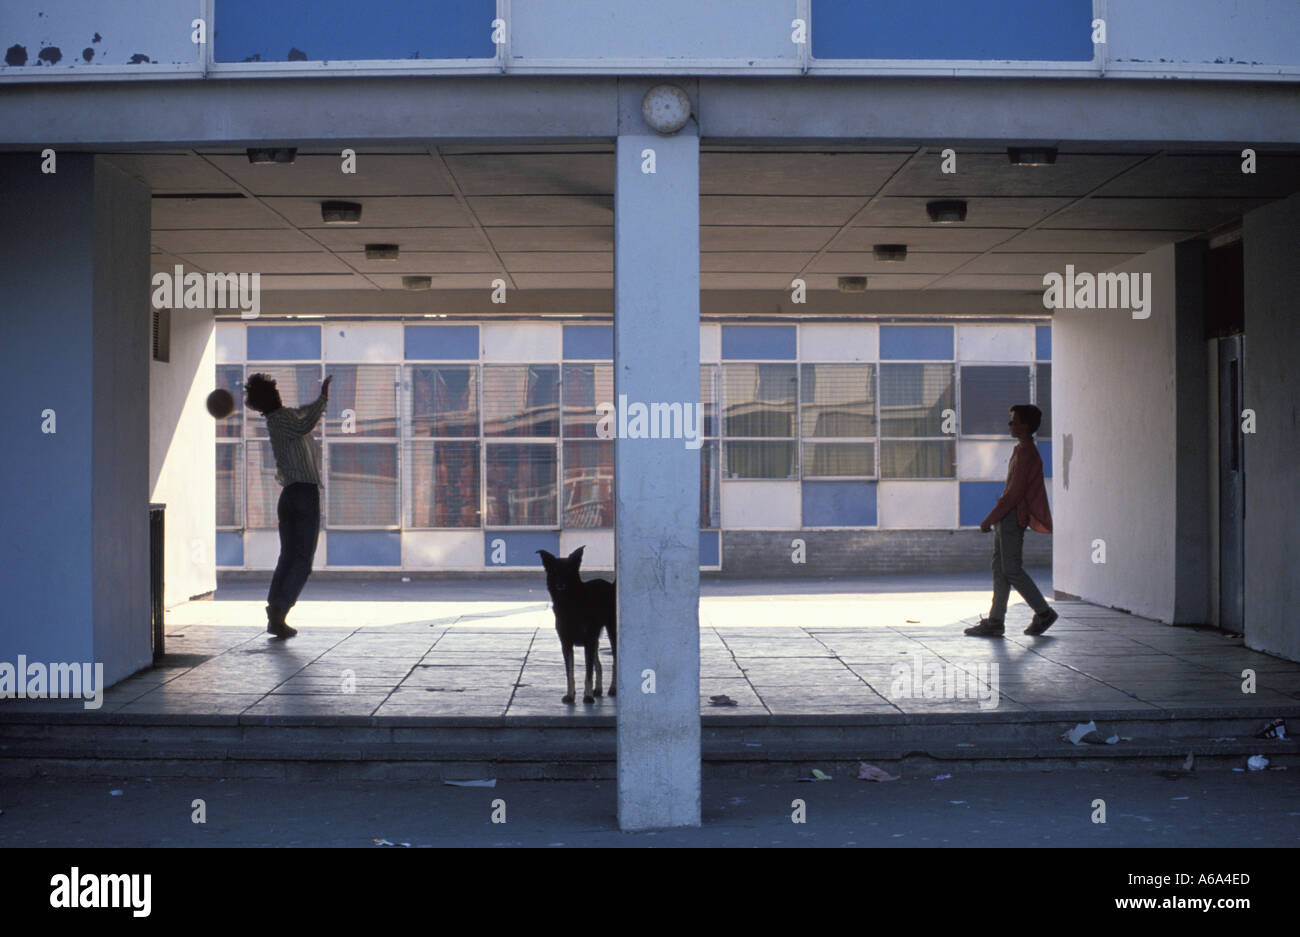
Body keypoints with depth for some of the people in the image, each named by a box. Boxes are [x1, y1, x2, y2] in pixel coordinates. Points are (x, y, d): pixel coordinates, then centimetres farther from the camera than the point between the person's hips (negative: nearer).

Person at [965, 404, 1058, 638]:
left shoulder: (1026, 454, -16)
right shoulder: (1022, 451, 16)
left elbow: (1014, 493, -21)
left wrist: (989, 520, -18)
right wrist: (994, 519, 23)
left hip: (1012, 518, -10)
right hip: (1006, 518, 10)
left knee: (1011, 570, -6)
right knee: (1000, 568, 8)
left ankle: (1043, 613, 5)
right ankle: (995, 621, 9)